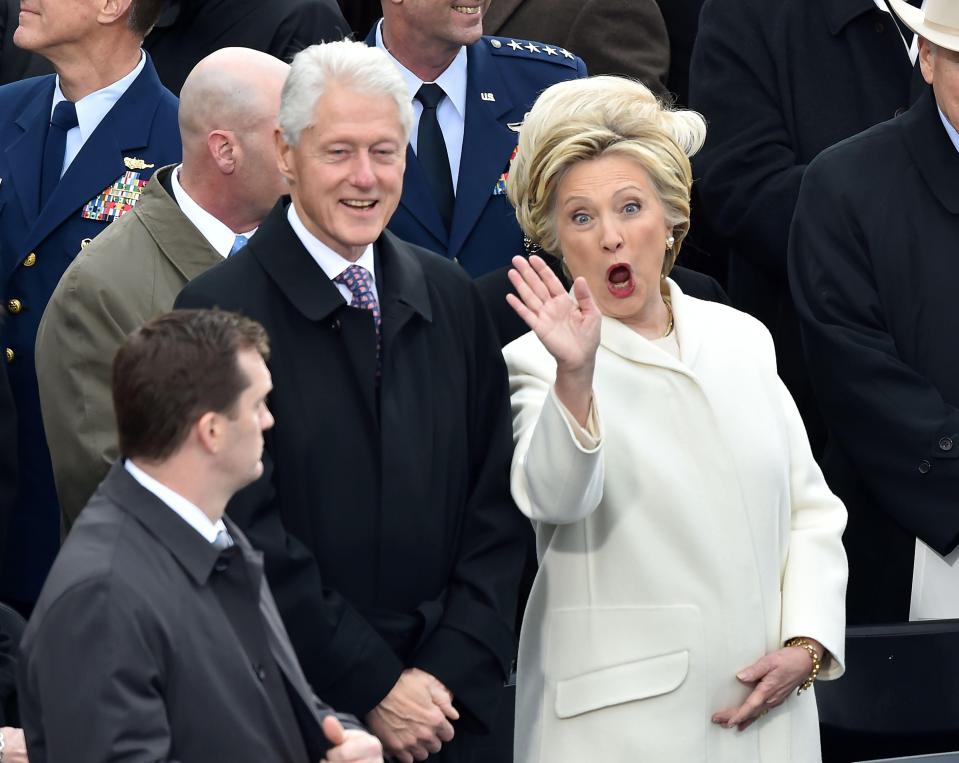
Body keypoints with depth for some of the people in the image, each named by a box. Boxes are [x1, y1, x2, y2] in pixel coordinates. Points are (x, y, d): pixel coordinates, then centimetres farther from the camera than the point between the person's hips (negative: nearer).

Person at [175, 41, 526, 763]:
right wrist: (373, 688, -14)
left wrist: (456, 672, -6)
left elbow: (495, 505, 6)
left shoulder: (452, 298, 7)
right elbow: (249, 529, -13)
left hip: (457, 700, 4)